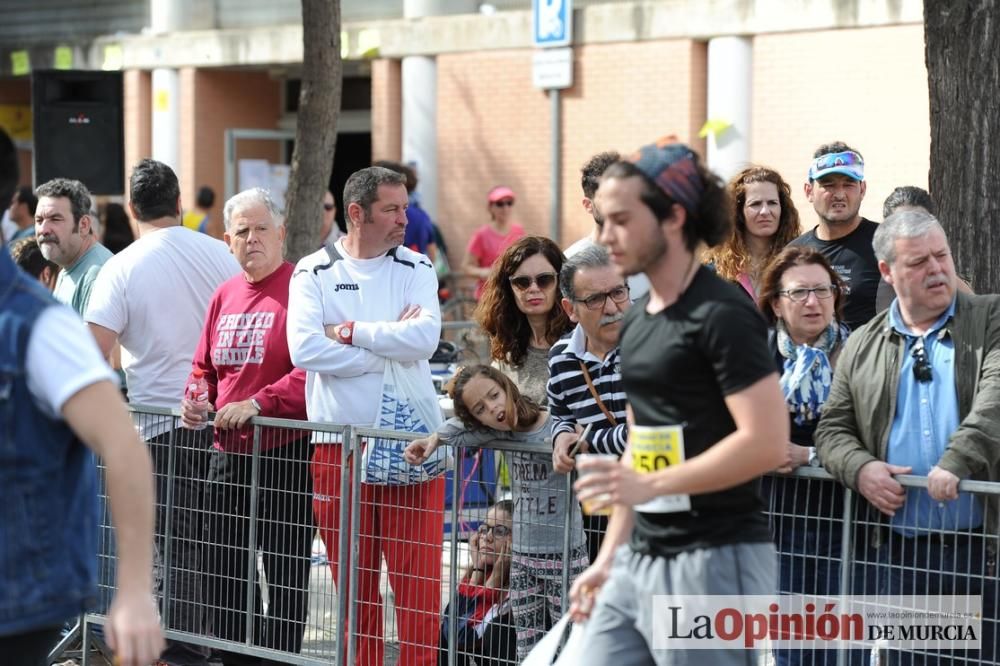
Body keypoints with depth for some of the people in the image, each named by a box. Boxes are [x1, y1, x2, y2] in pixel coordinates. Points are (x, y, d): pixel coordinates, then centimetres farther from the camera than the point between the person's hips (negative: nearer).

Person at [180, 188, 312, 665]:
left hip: (285, 453, -7)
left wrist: (259, 403, -23)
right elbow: (204, 368, 21)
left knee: (285, 574, 1)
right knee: (223, 572, 14)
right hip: (228, 454, 7)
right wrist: (196, 403, 2)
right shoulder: (224, 295, 12)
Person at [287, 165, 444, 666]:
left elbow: (424, 337, -12)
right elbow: (304, 349, -12)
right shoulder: (313, 273, 4)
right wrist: (390, 346, -9)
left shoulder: (416, 270, 6)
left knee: (418, 580, -3)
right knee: (354, 582, 7)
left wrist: (350, 331, -9)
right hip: (338, 444, 0)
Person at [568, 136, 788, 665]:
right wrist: (609, 556, 18)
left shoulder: (720, 314, -13)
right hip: (641, 560, 9)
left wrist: (651, 485, -21)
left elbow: (766, 442, -21)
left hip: (714, 560, -9)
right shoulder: (637, 319, 14)